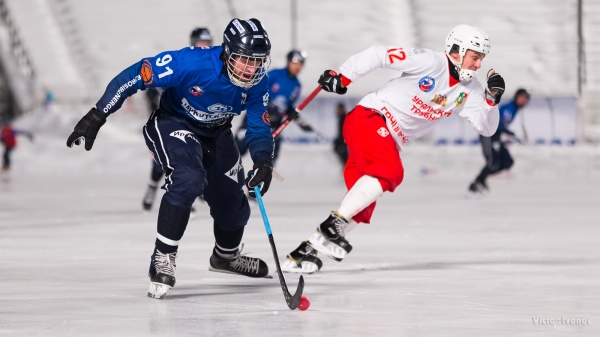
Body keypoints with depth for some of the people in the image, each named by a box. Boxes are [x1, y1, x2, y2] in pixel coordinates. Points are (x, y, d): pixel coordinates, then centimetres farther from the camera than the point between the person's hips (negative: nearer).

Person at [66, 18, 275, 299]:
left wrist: (263, 161, -30)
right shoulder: (191, 63, -35)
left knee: (232, 199, 10)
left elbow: (259, 127, -8)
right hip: (172, 125, -6)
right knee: (188, 180, -32)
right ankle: (162, 260, -21)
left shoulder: (257, 85, -18)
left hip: (215, 134, 6)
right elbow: (135, 76, -30)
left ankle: (226, 255, 43)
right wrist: (97, 116, -30)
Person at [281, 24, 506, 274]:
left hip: (390, 141, 8)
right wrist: (341, 78, -16)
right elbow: (378, 55, -16)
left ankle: (303, 252, 4)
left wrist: (492, 98, -13)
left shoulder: (468, 90, 6)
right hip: (369, 119, -8)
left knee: (361, 204, -2)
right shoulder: (431, 62, -16)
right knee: (390, 171, -31)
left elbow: (486, 128, 4)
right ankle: (331, 227, -26)